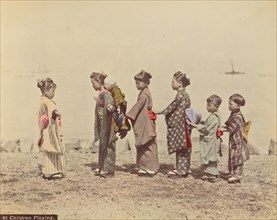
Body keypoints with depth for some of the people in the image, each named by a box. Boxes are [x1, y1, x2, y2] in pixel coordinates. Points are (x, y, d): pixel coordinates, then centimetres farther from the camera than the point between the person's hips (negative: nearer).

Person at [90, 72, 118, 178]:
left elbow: (109, 99, -43)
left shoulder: (105, 94, -19)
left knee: (108, 145, -2)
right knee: (102, 144, 15)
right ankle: (102, 167, 26)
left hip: (107, 123, -10)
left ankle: (108, 169, 5)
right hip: (102, 123, 10)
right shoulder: (100, 94, 10)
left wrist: (110, 105, -63)